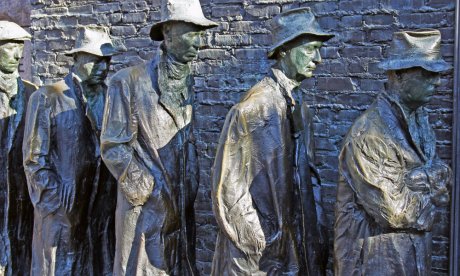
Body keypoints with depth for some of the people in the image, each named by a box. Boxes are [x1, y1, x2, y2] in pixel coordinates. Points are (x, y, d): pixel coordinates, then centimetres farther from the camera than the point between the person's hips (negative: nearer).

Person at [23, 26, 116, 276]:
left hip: (101, 208, 4)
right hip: (60, 211, -4)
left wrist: (108, 199, 2)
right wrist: (59, 201, -10)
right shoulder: (47, 99, -6)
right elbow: (34, 158, -6)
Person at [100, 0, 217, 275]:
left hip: (184, 207, 5)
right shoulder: (129, 82, -9)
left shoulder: (192, 84, 7)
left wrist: (192, 189, 2)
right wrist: (149, 190, -10)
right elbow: (113, 147, -8)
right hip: (146, 206, -5)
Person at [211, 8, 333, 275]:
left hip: (294, 245, 7)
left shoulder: (300, 110, 6)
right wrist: (261, 250, -13)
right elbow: (228, 188, -16)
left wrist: (317, 238, 4)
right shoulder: (255, 107, -17)